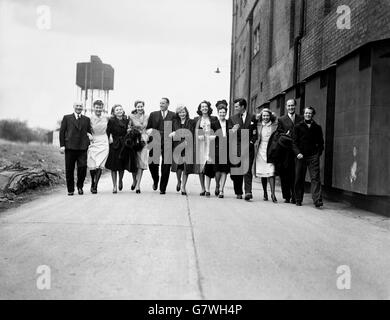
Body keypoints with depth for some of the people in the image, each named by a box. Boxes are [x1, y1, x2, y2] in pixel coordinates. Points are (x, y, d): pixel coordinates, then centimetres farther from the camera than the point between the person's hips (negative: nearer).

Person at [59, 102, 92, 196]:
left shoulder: (87, 119, 14)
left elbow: (90, 132, 12)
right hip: (70, 147, -1)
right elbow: (62, 132, 5)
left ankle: (80, 186, 14)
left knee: (82, 167, -8)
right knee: (69, 170, 3)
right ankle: (70, 190, 14)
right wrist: (62, 145, -3)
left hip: (82, 148, 1)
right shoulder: (67, 118, 10)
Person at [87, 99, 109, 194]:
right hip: (93, 143, -1)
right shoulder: (90, 119, -4)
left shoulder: (106, 118, 3)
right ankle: (92, 183, 23)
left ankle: (95, 186, -5)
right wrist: (89, 135, -14)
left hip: (103, 143, 1)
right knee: (92, 166, -2)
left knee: (100, 165, -10)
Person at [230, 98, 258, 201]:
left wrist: (251, 142, -6)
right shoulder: (233, 118, 12)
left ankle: (248, 192, -18)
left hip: (248, 147, -2)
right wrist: (233, 131, -13)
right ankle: (238, 192, 15)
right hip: (236, 147, 2)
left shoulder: (252, 118, 7)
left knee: (247, 170, -12)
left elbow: (255, 133, 7)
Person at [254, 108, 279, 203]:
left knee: (271, 172, -12)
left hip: (270, 152, -3)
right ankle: (265, 193, 19)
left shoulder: (275, 125, 0)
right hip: (260, 151, 3)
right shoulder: (258, 125, 8)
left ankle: (273, 194, -11)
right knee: (262, 173, 8)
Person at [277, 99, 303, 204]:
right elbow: (279, 134, 6)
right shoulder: (281, 119, 10)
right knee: (285, 174, -1)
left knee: (295, 174, -2)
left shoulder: (301, 119, 13)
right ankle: (287, 196, 7)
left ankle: (294, 197, 4)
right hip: (286, 151, 0)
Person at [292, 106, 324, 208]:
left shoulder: (317, 127, 10)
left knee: (315, 178, -10)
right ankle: (299, 200, 17)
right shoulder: (298, 127, 8)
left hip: (313, 156, 0)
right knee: (299, 179, 5)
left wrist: (318, 153, 0)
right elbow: (294, 142, 3)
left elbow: (321, 142, 15)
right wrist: (298, 153, -11)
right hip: (301, 156, 0)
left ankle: (317, 200, -16)